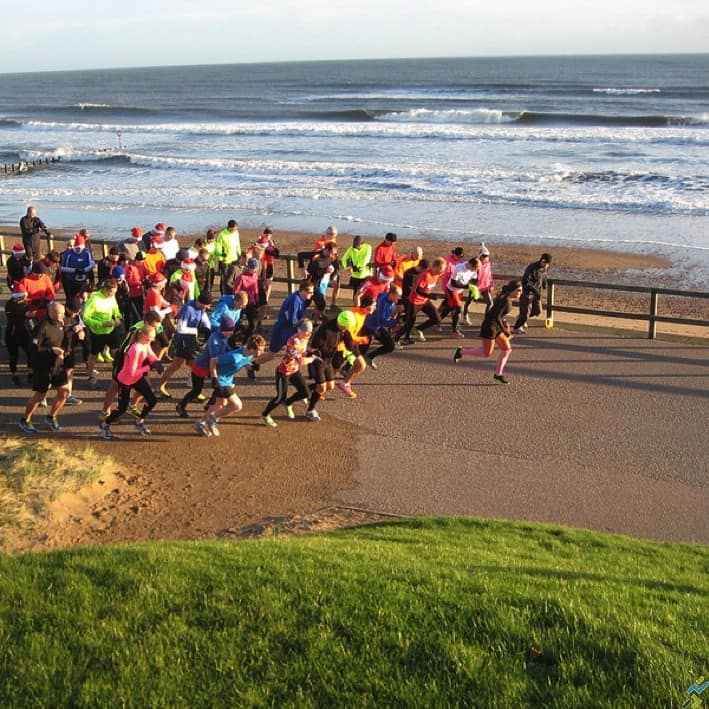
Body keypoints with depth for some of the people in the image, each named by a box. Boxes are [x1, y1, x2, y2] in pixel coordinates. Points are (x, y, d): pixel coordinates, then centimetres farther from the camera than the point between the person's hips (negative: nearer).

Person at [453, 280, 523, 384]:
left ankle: (498, 374, 16)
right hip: (490, 326, -10)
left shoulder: (507, 298, 6)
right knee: (487, 353, -1)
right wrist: (506, 332, -24)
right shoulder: (505, 300, -23)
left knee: (507, 349, 9)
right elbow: (496, 317, -27)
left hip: (496, 326, 10)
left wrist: (504, 322, 10)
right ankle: (461, 352, 14)